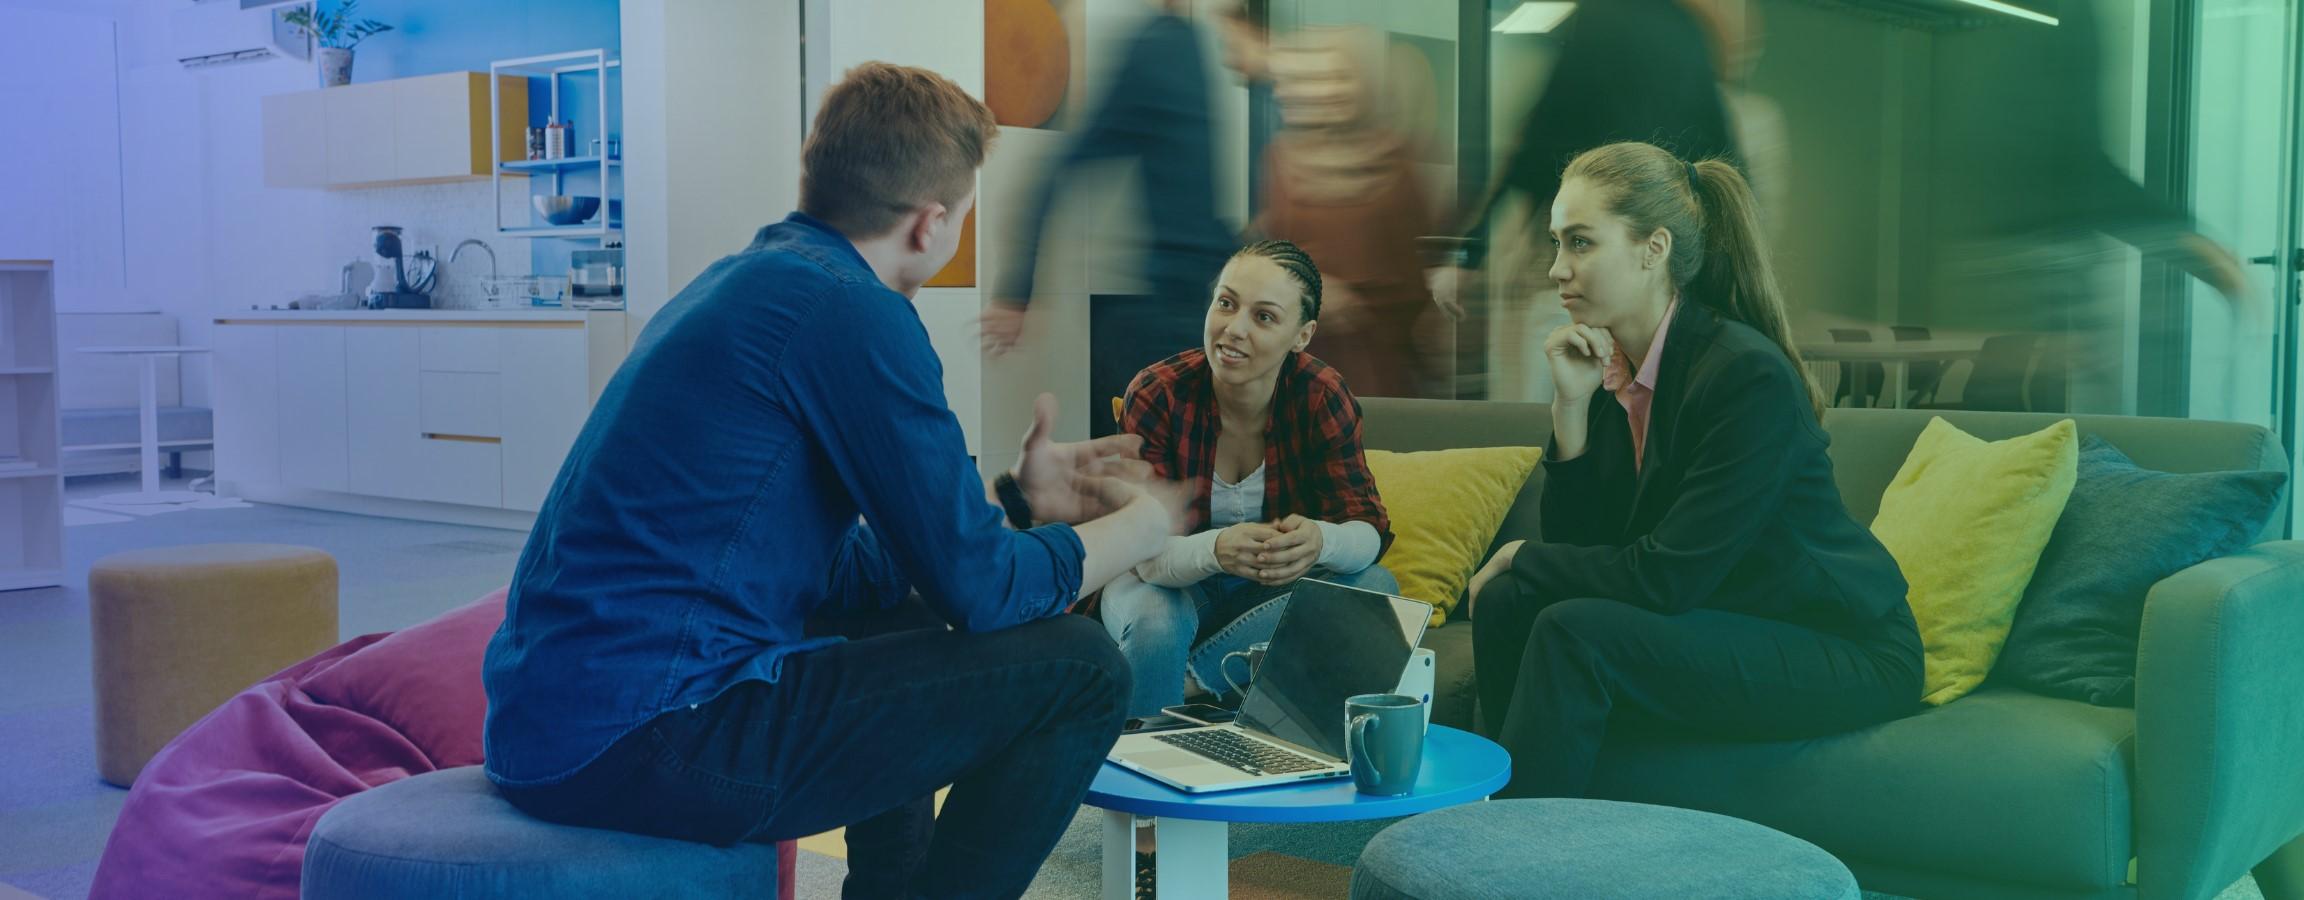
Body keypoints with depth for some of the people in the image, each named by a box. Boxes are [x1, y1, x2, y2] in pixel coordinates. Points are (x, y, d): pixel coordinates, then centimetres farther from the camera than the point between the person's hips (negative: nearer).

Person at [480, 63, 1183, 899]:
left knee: (901, 618, 32)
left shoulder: (738, 283, 16)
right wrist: (1142, 524, 6)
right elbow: (975, 586, -11)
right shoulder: (851, 312, -13)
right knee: (1078, 669, -7)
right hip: (644, 745, -10)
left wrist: (1013, 497, 24)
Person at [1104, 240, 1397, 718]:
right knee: (1157, 622, -36)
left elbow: (1370, 529, -18)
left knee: (1375, 587, -23)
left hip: (1271, 590, 3)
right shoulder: (1156, 395, -19)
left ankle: (1203, 665, -19)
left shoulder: (1323, 396, -14)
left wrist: (1320, 542, -44)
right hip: (1169, 582, -3)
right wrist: (1215, 550, -48)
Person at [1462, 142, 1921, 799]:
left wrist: (1523, 557, -10)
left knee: (1575, 633, -25)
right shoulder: (1609, 367, 1)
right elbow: (1579, 547, 2)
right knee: (1507, 603, -8)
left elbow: (1666, 577, -24)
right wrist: (1571, 407, -10)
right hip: (1724, 626, 7)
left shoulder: (1749, 374, -22)